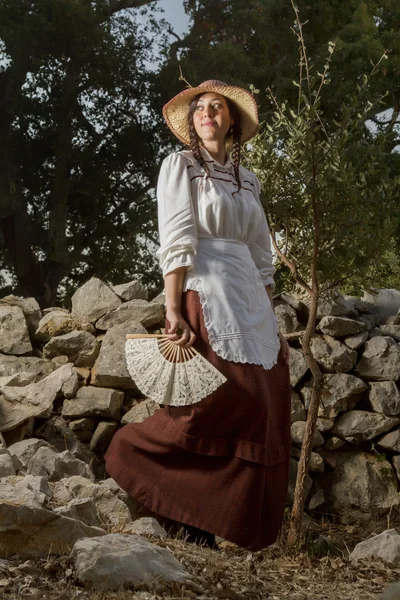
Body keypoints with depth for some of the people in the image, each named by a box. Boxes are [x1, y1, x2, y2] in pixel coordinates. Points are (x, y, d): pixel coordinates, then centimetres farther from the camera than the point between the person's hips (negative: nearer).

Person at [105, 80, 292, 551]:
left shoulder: (248, 181, 21)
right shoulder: (180, 165, 4)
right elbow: (176, 243, -8)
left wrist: (272, 326, 15)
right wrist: (173, 312, -18)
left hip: (252, 304, 7)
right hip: (205, 297, -7)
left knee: (261, 420, 2)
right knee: (228, 407, -15)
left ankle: (204, 536, 11)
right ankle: (131, 451, 5)